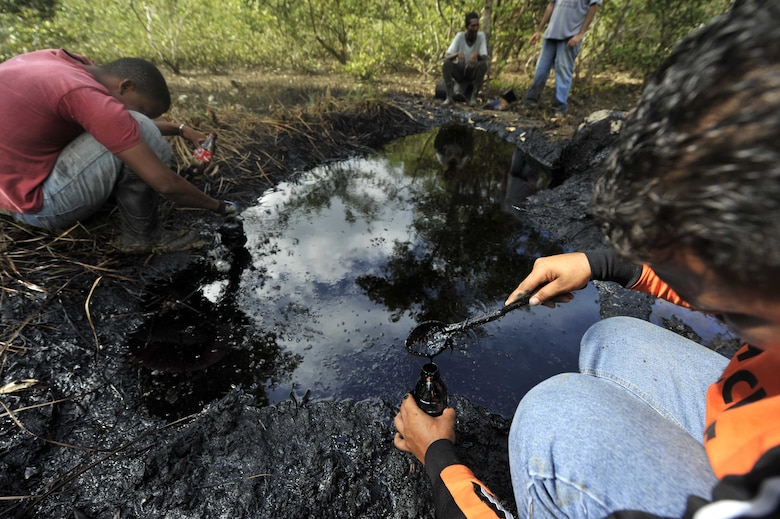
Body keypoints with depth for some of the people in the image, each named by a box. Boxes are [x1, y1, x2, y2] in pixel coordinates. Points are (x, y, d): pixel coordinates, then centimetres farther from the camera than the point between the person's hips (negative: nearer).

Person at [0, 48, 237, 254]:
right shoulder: (87, 96, -24)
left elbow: (123, 124, 17)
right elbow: (166, 183, -25)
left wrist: (181, 129, 9)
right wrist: (217, 206, -11)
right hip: (35, 204, -9)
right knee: (143, 134, -17)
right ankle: (142, 235, -5)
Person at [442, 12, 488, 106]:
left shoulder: (481, 35, -12)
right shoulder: (460, 36, -13)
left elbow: (485, 58, -20)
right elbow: (446, 57, -21)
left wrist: (477, 54, -42)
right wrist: (457, 54, -43)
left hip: (473, 72, 0)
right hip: (459, 71, 0)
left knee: (483, 64, -31)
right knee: (446, 63, -27)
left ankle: (473, 96, -24)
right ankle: (450, 96, -26)